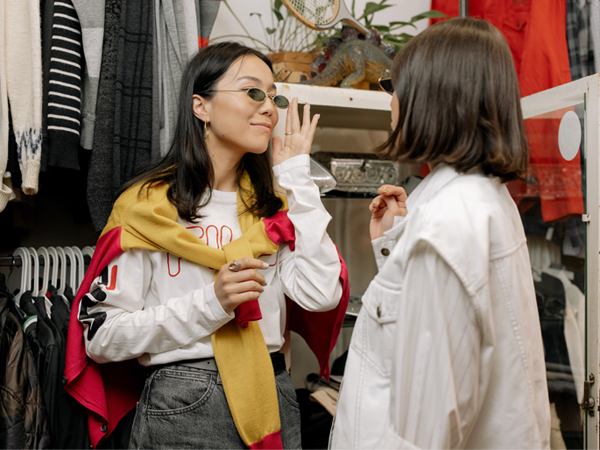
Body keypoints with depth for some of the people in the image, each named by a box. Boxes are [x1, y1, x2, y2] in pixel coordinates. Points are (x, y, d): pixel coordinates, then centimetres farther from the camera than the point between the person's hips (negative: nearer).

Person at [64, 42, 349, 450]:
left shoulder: (272, 205, 5)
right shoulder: (148, 204, -8)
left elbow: (321, 294, -10)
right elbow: (101, 336, -9)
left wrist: (296, 176, -6)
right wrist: (211, 303, -21)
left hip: (274, 397, 5)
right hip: (183, 408, -4)